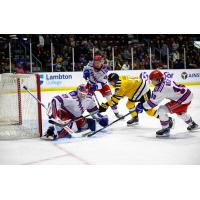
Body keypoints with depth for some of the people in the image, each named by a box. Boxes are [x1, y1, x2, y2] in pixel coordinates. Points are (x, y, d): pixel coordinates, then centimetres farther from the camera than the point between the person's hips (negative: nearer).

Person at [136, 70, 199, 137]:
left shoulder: (160, 88, -19)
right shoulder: (166, 81, 7)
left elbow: (153, 102, -12)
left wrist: (142, 106, -1)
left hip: (182, 99, -10)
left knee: (161, 110, -10)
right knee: (180, 112, 38)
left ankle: (165, 130, 0)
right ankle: (192, 124, 59)